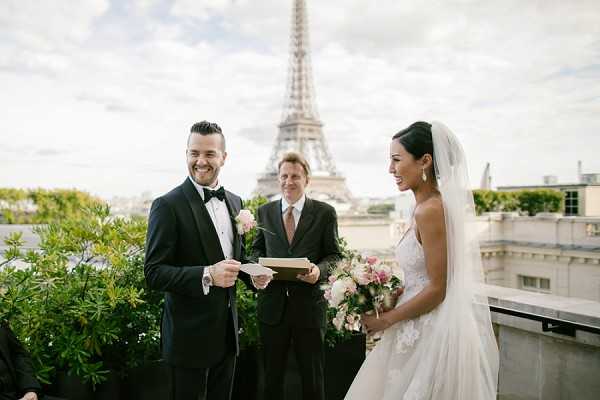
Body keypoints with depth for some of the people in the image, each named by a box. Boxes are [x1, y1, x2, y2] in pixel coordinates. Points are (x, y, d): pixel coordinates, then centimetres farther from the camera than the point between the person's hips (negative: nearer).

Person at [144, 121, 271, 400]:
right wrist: (207, 275, -30)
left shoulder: (234, 202, 6)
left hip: (227, 332, 6)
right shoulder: (168, 206, -15)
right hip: (190, 334, -6)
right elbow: (154, 273, -17)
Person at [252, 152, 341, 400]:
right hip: (272, 305, 2)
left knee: (312, 377, 13)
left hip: (309, 305, -2)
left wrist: (320, 269, -21)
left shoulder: (325, 213, -1)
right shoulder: (265, 211, 7)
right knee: (272, 375, 17)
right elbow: (257, 249, 13)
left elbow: (333, 254, -1)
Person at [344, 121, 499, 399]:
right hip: (427, 327, 9)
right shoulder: (435, 203, 7)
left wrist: (386, 319, -11)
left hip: (434, 332, -9)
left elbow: (437, 288, -20)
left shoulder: (429, 209, -21)